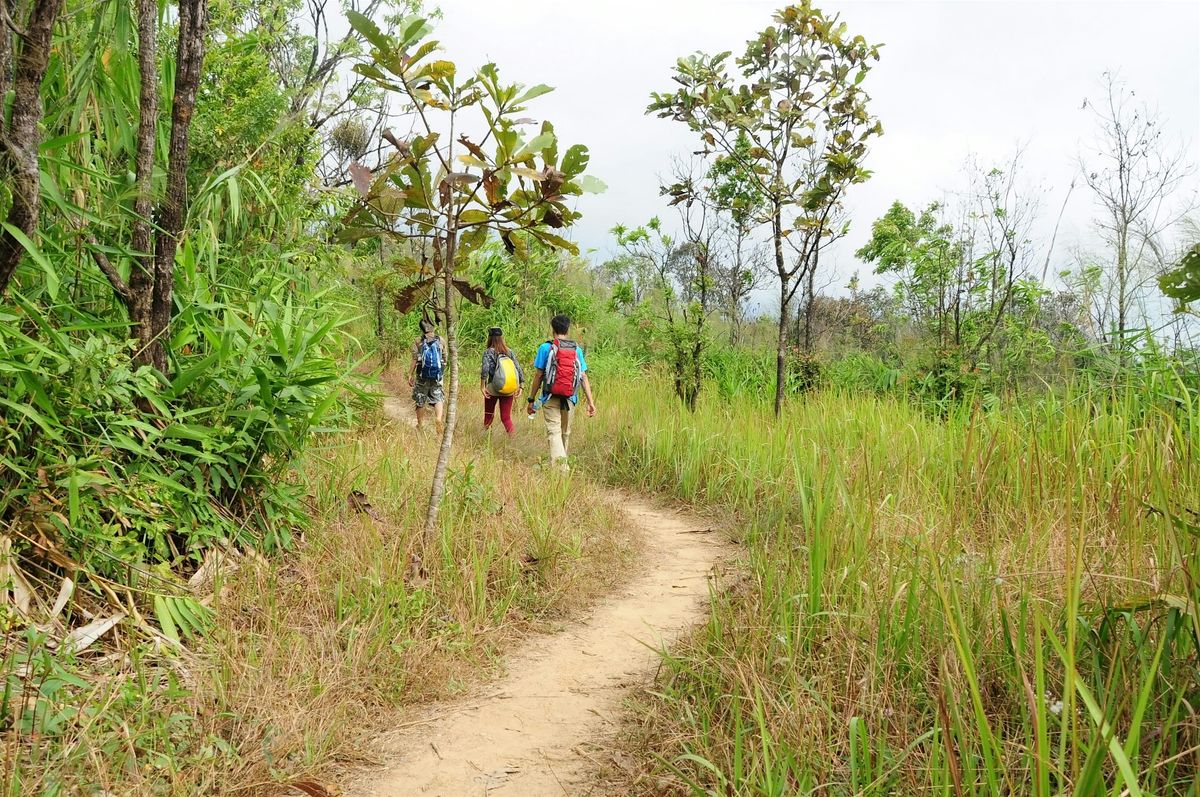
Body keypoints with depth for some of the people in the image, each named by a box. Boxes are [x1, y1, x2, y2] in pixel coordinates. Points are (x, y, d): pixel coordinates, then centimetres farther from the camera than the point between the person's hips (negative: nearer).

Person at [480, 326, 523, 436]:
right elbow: (518, 368, 3)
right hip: (509, 391, 3)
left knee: (489, 414, 18)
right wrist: (520, 386, 7)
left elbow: (485, 368, -19)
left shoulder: (488, 352, -5)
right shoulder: (509, 351, 6)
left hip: (493, 389, -3)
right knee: (506, 417, 7)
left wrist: (482, 386, -15)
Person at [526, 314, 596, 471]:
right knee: (566, 432, 16)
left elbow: (538, 376, -4)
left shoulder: (546, 348, -3)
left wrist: (531, 399, 2)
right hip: (570, 399, 4)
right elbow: (584, 377, 3)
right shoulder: (577, 350, 7)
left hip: (551, 398, -3)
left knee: (554, 431, -7)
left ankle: (560, 466, -25)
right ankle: (562, 462, 28)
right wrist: (590, 401, 2)